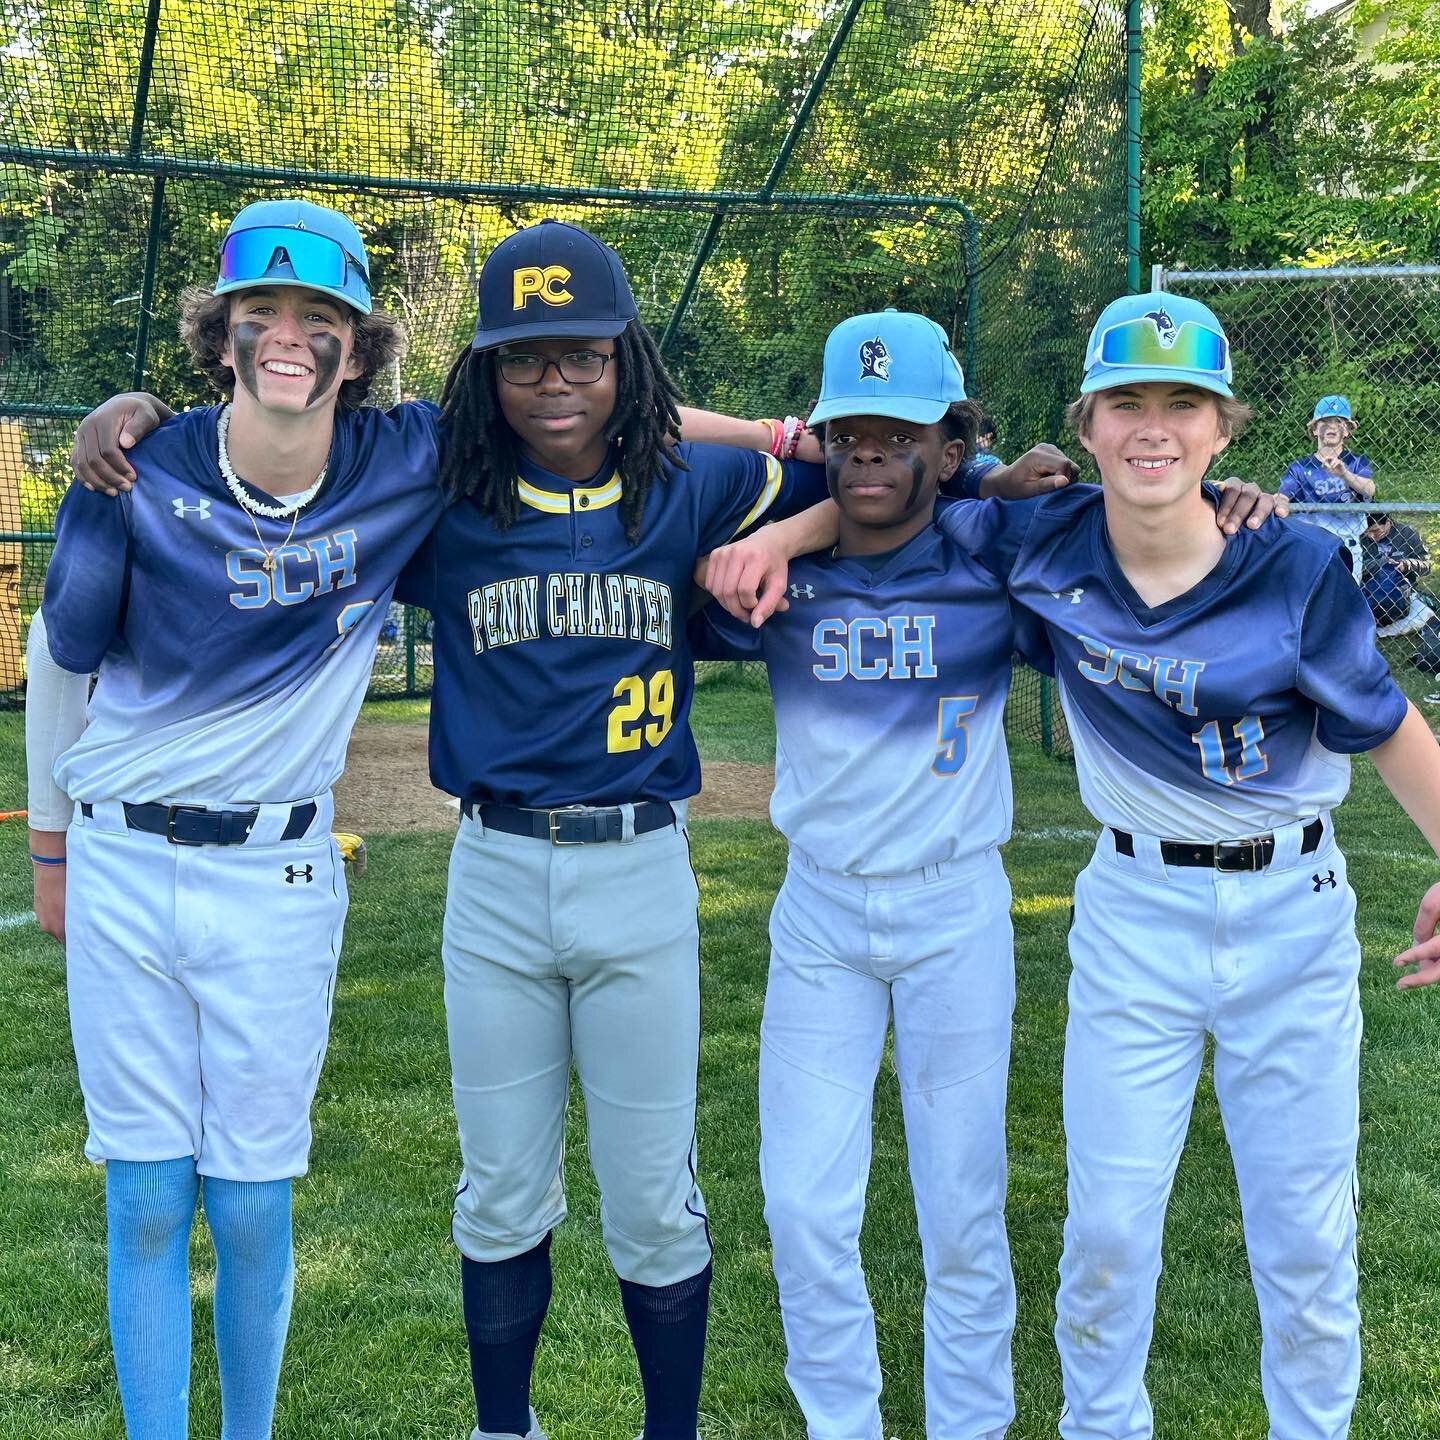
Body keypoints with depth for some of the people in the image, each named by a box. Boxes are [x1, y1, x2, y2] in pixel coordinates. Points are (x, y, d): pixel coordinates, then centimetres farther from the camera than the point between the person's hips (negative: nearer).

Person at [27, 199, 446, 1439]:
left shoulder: (406, 469, -9)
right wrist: (52, 846, 13)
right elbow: (61, 660, 5)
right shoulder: (141, 478, -8)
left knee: (253, 1205, 8)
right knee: (146, 1201, 8)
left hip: (278, 880, 0)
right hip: (120, 870, 1)